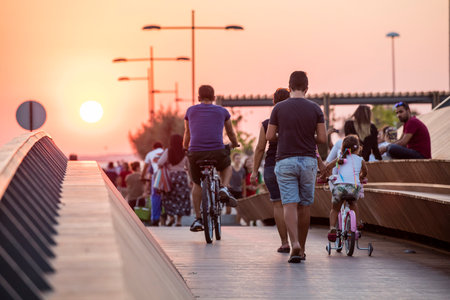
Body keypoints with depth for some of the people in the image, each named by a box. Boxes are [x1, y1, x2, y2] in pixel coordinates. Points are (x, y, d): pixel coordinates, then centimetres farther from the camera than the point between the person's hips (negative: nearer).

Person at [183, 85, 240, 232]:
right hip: (217, 152, -1)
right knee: (226, 166, 33)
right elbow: (231, 133, 29)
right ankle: (224, 189, 6)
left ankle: (197, 219, 18)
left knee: (197, 184, 22)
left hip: (195, 153, 1)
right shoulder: (222, 111, 15)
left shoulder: (190, 111, 17)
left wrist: (186, 147, 49)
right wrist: (235, 144, 50)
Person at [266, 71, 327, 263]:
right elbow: (322, 138, -2)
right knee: (305, 205, 11)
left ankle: (294, 244, -24)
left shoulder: (279, 108, -2)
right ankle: (301, 248, 18)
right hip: (308, 161, 1)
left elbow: (270, 136, 1)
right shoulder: (315, 109, 0)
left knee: (289, 205, -5)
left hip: (286, 160, -1)